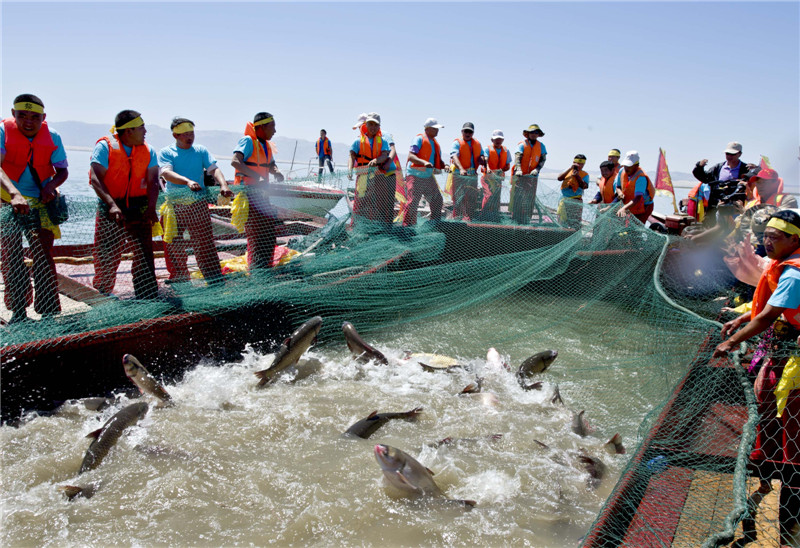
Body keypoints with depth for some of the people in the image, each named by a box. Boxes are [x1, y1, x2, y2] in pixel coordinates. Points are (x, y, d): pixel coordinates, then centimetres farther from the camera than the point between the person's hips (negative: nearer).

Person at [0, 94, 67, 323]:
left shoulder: (52, 137, -7)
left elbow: (62, 171, 1)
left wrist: (51, 185, -22)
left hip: (41, 202, 0)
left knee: (43, 256, -5)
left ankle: (49, 312, -1)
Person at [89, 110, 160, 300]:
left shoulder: (147, 151, 6)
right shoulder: (105, 146, -6)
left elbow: (152, 181, -3)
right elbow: (96, 179, -15)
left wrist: (151, 208, -20)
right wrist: (112, 205, -29)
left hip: (139, 208, 3)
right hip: (110, 208, -3)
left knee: (144, 253, -3)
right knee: (107, 256, 2)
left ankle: (148, 297, 1)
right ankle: (102, 295, 21)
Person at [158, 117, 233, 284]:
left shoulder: (201, 151, 8)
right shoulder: (166, 152, 2)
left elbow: (214, 169, -6)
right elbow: (166, 173, -16)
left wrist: (223, 185, -26)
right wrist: (187, 181, -34)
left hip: (198, 204, 0)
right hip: (174, 206, 0)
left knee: (205, 242, -1)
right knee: (174, 245, 6)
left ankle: (215, 279, 5)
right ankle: (179, 278, 22)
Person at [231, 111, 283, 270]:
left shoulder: (266, 145, 16)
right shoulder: (248, 141, -10)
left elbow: (271, 165, 29)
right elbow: (235, 161, -25)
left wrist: (276, 172, 3)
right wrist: (258, 177, -33)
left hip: (261, 193, 9)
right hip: (248, 192, -9)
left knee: (270, 224, 11)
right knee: (256, 230, -11)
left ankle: (266, 266, 23)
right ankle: (256, 268, -5)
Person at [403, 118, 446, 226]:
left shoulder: (435, 143, 18)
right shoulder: (419, 139, -7)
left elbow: (438, 160, 22)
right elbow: (410, 156, -18)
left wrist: (444, 166, -1)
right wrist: (424, 162, -33)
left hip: (429, 177, 8)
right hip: (415, 176, -8)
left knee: (437, 200, 12)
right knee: (413, 202, -15)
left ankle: (435, 224, 26)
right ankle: (407, 225, -9)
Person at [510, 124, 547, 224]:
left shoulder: (541, 146, 11)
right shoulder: (522, 145, 0)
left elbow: (543, 159, 6)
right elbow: (517, 158, -11)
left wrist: (537, 169, -12)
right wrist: (518, 170, -28)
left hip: (532, 177, 3)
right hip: (520, 176, -3)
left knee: (530, 199, 2)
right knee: (517, 198, -5)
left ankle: (526, 220, 5)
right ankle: (514, 218, -1)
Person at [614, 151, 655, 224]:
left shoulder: (641, 177, -29)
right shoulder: (622, 171, -8)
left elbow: (638, 198, -40)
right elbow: (617, 186, 9)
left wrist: (624, 208, -54)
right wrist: (619, 192, -17)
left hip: (643, 208, -7)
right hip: (631, 208, 7)